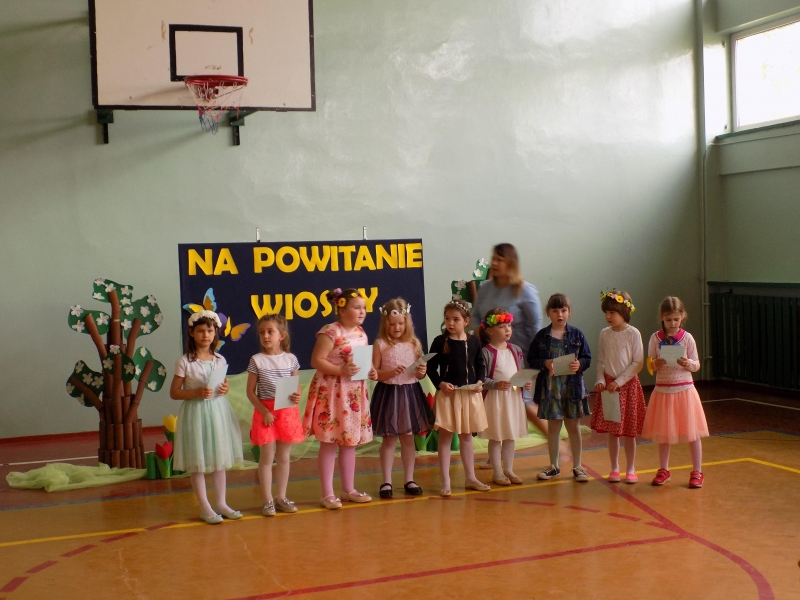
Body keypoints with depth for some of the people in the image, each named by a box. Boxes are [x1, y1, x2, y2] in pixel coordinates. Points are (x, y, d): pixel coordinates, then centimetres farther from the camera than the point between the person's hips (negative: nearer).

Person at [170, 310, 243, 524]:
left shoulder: (220, 360, 4)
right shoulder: (185, 362, -9)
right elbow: (174, 392, -7)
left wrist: (224, 390, -5)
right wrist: (196, 393, -21)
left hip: (218, 411, 5)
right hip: (195, 413, -4)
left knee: (220, 459, 12)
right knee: (198, 462, 2)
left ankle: (221, 503, 23)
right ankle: (205, 508, 13)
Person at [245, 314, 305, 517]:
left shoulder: (291, 359, 3)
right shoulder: (257, 361, -4)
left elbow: (297, 387, 10)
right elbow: (250, 391, -3)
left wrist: (297, 396, -13)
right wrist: (264, 411, -13)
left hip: (287, 412, 3)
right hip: (265, 412, -2)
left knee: (284, 456, 10)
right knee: (267, 457, 2)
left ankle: (281, 497, 22)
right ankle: (267, 500, 10)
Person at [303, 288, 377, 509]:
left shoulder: (361, 333, 8)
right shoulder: (330, 332, -16)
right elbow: (316, 361, -18)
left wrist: (370, 371, -1)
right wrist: (341, 370, -27)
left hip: (355, 393, 8)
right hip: (331, 392, -8)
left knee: (350, 441, 14)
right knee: (329, 443, 0)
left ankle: (348, 489, 25)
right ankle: (328, 493, 7)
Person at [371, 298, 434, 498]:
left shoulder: (414, 344, 4)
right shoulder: (380, 344, -6)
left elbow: (419, 373, 11)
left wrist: (421, 372, -11)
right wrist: (391, 372, -22)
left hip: (410, 393, 3)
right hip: (388, 393, -3)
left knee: (408, 437, 11)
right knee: (389, 438, 4)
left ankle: (409, 480, 21)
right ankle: (386, 482, 13)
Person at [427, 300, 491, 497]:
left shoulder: (473, 341, 1)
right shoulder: (440, 341, -7)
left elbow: (480, 365, 9)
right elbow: (431, 368, -5)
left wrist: (480, 381, -7)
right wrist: (440, 384, -18)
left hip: (470, 394, 3)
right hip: (448, 394, -3)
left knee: (466, 436, 15)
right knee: (445, 436, 2)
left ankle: (470, 477, 26)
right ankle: (445, 482, 8)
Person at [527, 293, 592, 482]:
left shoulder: (577, 334, 1)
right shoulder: (542, 336, 0)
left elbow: (587, 358, 3)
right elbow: (531, 359, 0)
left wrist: (579, 364, -17)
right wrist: (545, 363, -17)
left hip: (572, 386, 0)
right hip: (550, 387, 0)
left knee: (574, 426, 8)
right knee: (553, 427, 10)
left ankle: (577, 467, 18)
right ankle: (554, 466, 23)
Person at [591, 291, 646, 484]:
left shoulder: (633, 334, -8)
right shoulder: (604, 334, 3)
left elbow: (638, 363, -10)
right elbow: (600, 361, 8)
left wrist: (619, 381, -15)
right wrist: (601, 380, -7)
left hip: (628, 384, -3)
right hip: (608, 385, 3)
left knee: (629, 431, 4)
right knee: (611, 431, 7)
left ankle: (630, 469, 16)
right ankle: (614, 468, 18)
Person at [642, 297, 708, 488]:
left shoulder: (687, 338, -3)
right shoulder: (655, 338, -1)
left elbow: (696, 365, 2)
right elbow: (650, 364, 4)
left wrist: (688, 363, -20)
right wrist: (655, 364, -18)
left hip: (684, 390, -1)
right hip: (662, 390, 2)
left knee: (692, 432, 3)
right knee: (662, 432, 10)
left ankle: (697, 471, 15)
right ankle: (663, 470, 26)